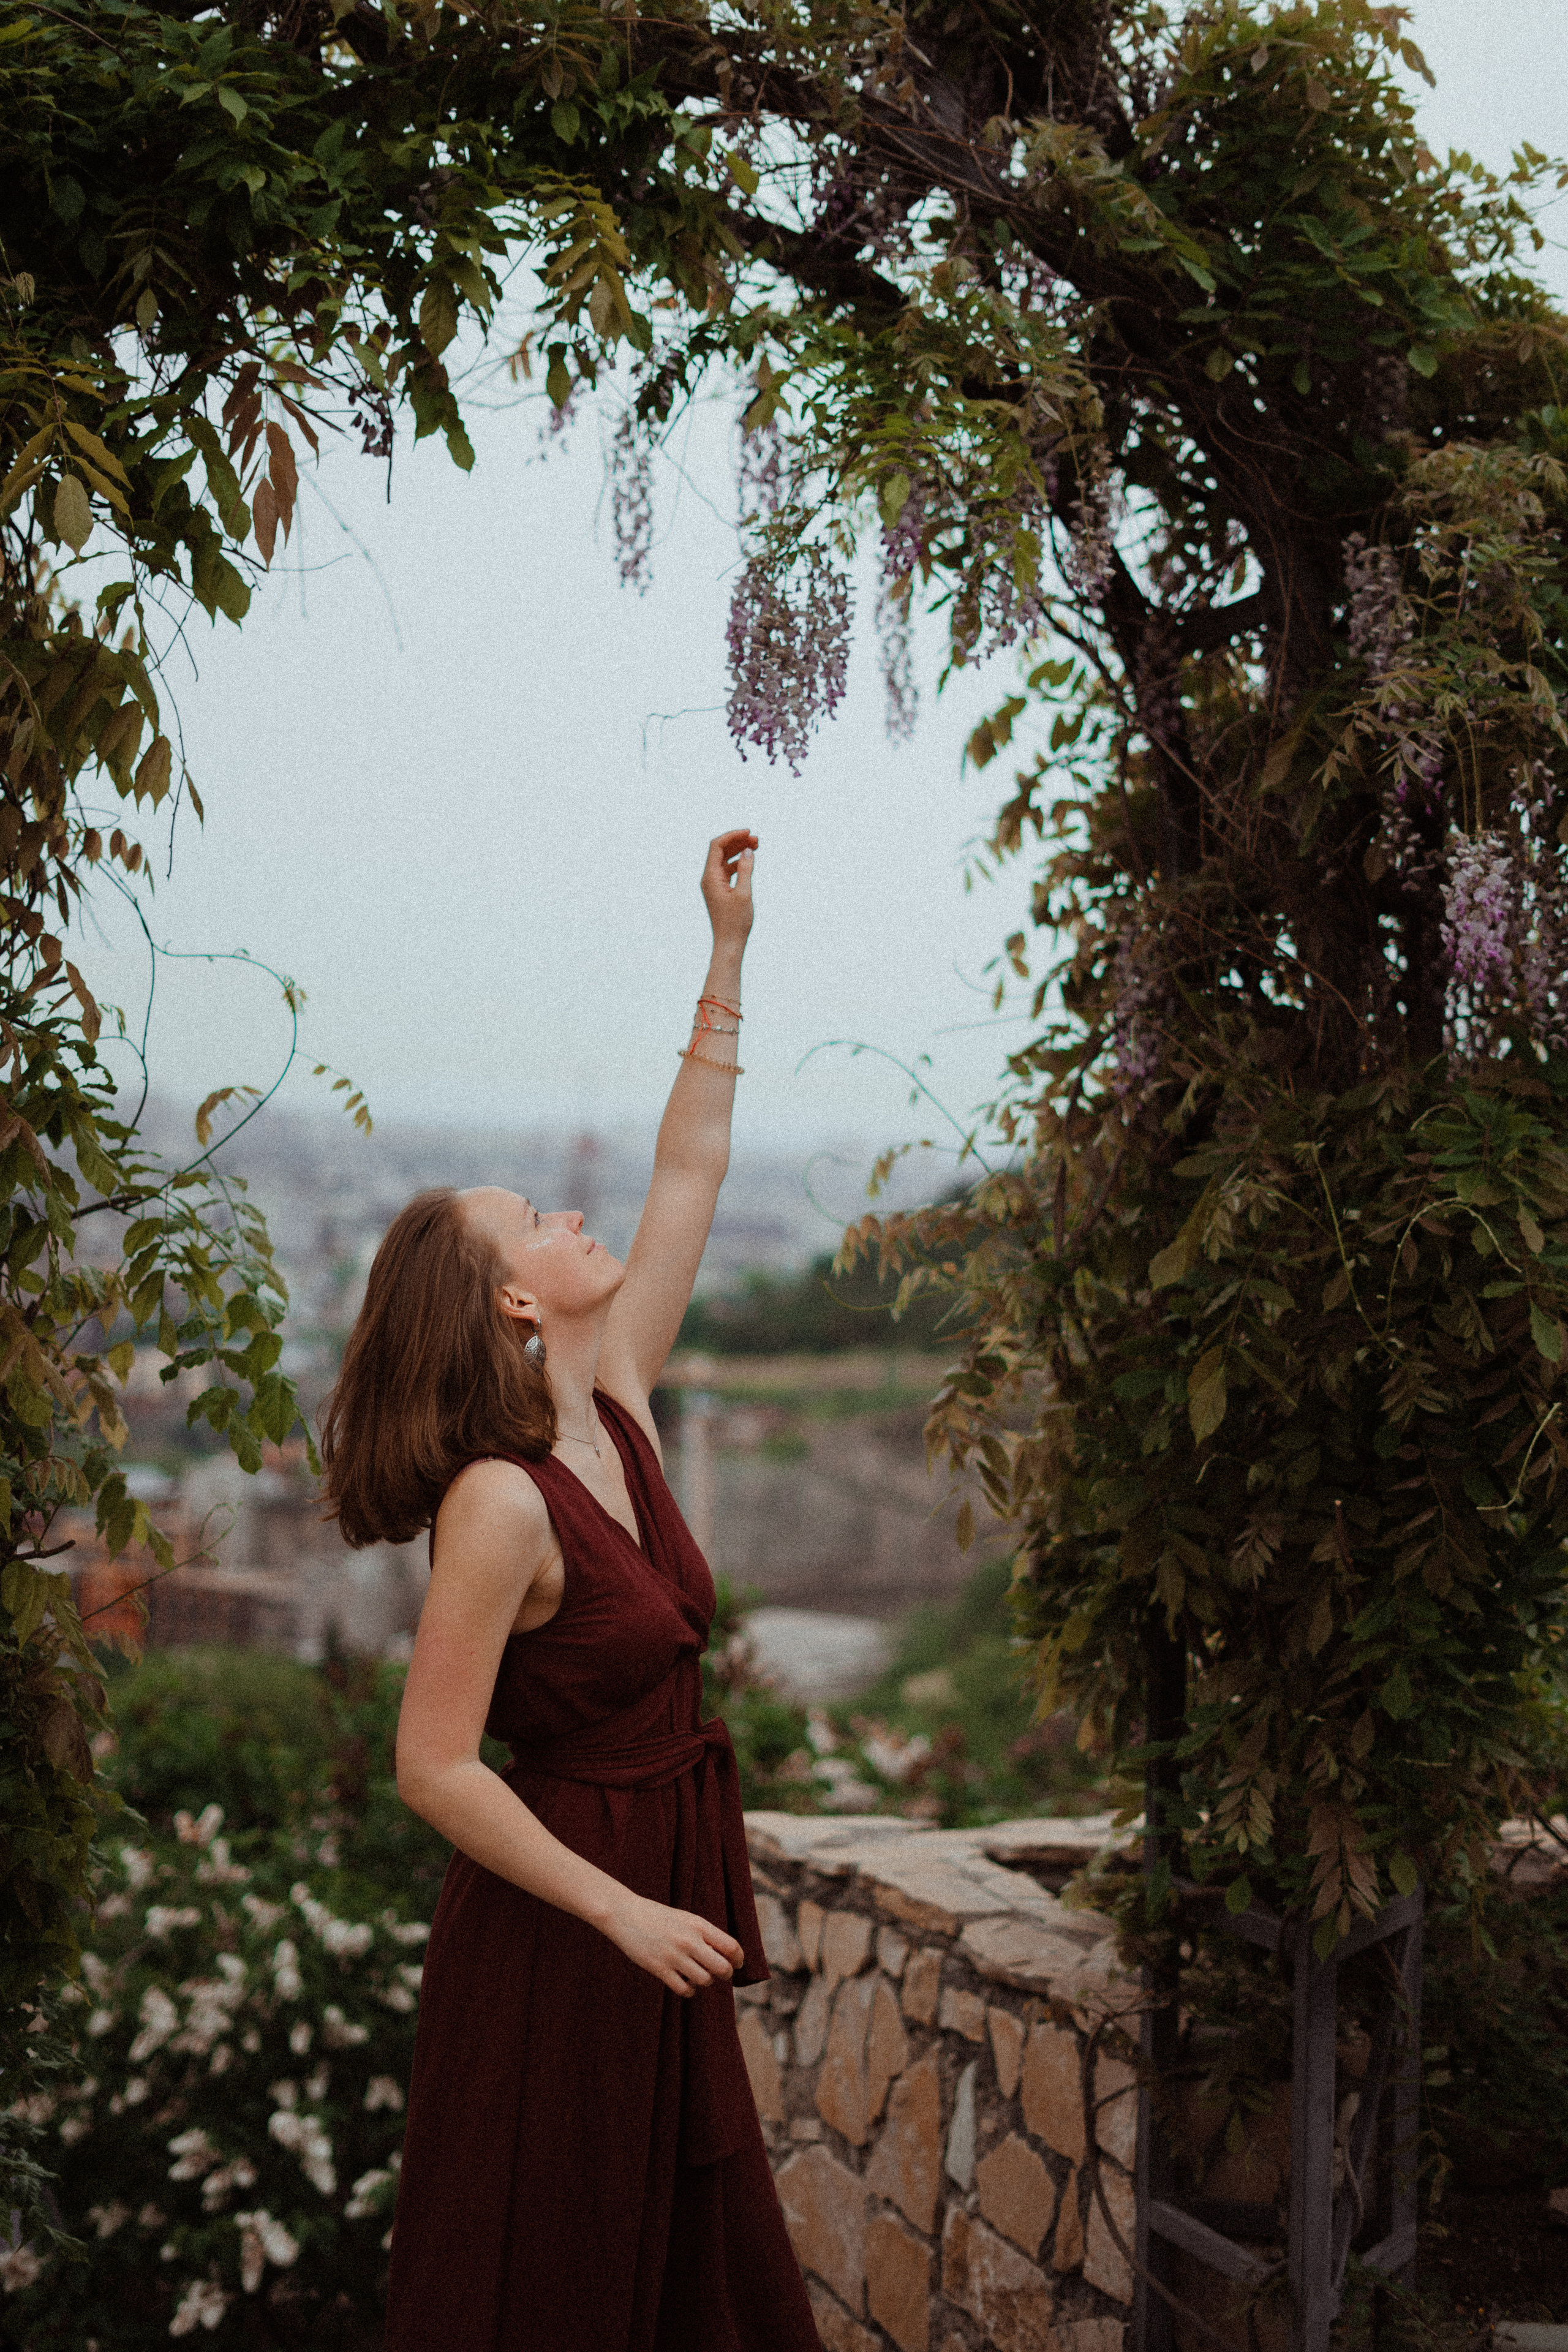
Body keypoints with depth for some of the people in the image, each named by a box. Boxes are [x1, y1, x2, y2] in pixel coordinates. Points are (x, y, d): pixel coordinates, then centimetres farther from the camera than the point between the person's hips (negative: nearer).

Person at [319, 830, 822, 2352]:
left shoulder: (617, 1411, 2)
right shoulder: (500, 1504, -21)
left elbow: (689, 1172, 8)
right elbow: (433, 1767, -21)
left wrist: (728, 956, 8)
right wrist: (622, 1912, -19)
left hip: (658, 1898, 8)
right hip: (552, 1932, -8)